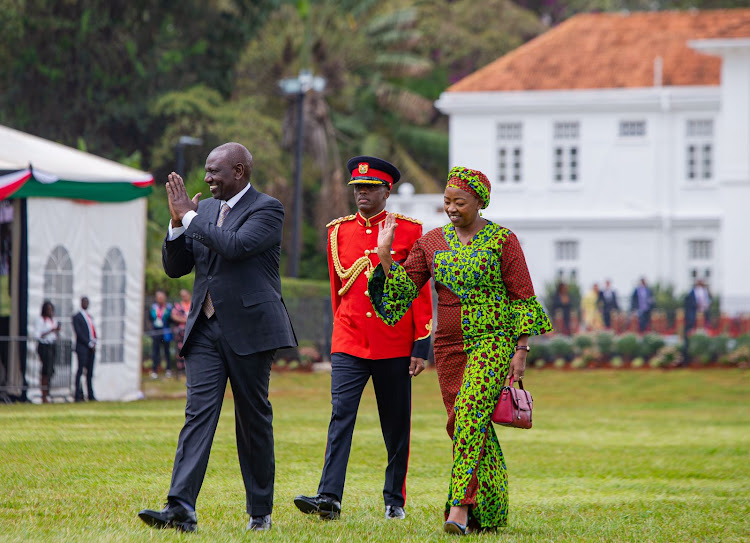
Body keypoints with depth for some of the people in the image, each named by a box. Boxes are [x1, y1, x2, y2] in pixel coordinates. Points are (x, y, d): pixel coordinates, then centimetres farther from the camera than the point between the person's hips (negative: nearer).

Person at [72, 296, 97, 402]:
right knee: (81, 371, -9)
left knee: (90, 373, 6)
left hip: (91, 348, 7)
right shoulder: (77, 317, -1)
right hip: (82, 348, -7)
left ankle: (90, 395, 7)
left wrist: (94, 343, 1)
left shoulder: (90, 317, 21)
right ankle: (78, 396, -10)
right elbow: (79, 333, -10)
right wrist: (89, 344, -14)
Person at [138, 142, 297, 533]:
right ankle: (181, 509, -19)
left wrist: (190, 217, -14)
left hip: (248, 329, -5)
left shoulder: (267, 209, -5)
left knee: (253, 421, 4)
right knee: (198, 413, -8)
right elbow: (174, 267, 14)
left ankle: (260, 512, 16)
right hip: (205, 329, 5)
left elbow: (235, 245, -22)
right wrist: (178, 223, -2)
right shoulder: (204, 210, 15)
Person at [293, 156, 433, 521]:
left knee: (396, 427, 6)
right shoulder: (338, 232, 7)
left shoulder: (409, 231, -1)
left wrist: (422, 344, -6)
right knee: (340, 417, -11)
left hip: (395, 347, -2)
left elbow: (421, 291, -2)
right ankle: (329, 498, -17)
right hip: (349, 345, 2)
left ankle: (395, 501, 17)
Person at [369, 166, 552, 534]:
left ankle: (460, 507, -28)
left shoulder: (502, 241, -2)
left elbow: (522, 298, -2)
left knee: (470, 412, -22)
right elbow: (404, 288, 5)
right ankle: (491, 513, 15)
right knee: (463, 423, 5)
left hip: (493, 341, -5)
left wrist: (521, 351, -8)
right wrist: (385, 254, -8)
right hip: (449, 347, 5)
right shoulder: (432, 242, 10)